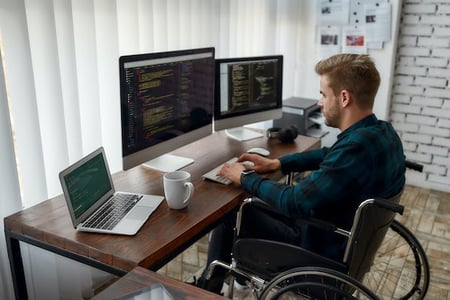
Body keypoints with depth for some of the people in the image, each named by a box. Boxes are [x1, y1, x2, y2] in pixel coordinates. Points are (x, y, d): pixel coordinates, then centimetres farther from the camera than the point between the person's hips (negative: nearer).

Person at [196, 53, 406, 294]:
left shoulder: (357, 147, -34)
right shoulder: (383, 132, -4)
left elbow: (294, 203, -30)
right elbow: (329, 155, 14)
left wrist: (245, 178, -14)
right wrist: (277, 163, 7)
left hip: (322, 255, -9)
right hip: (348, 241, 9)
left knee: (231, 212, 3)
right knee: (254, 205, 20)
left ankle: (208, 288, 25)